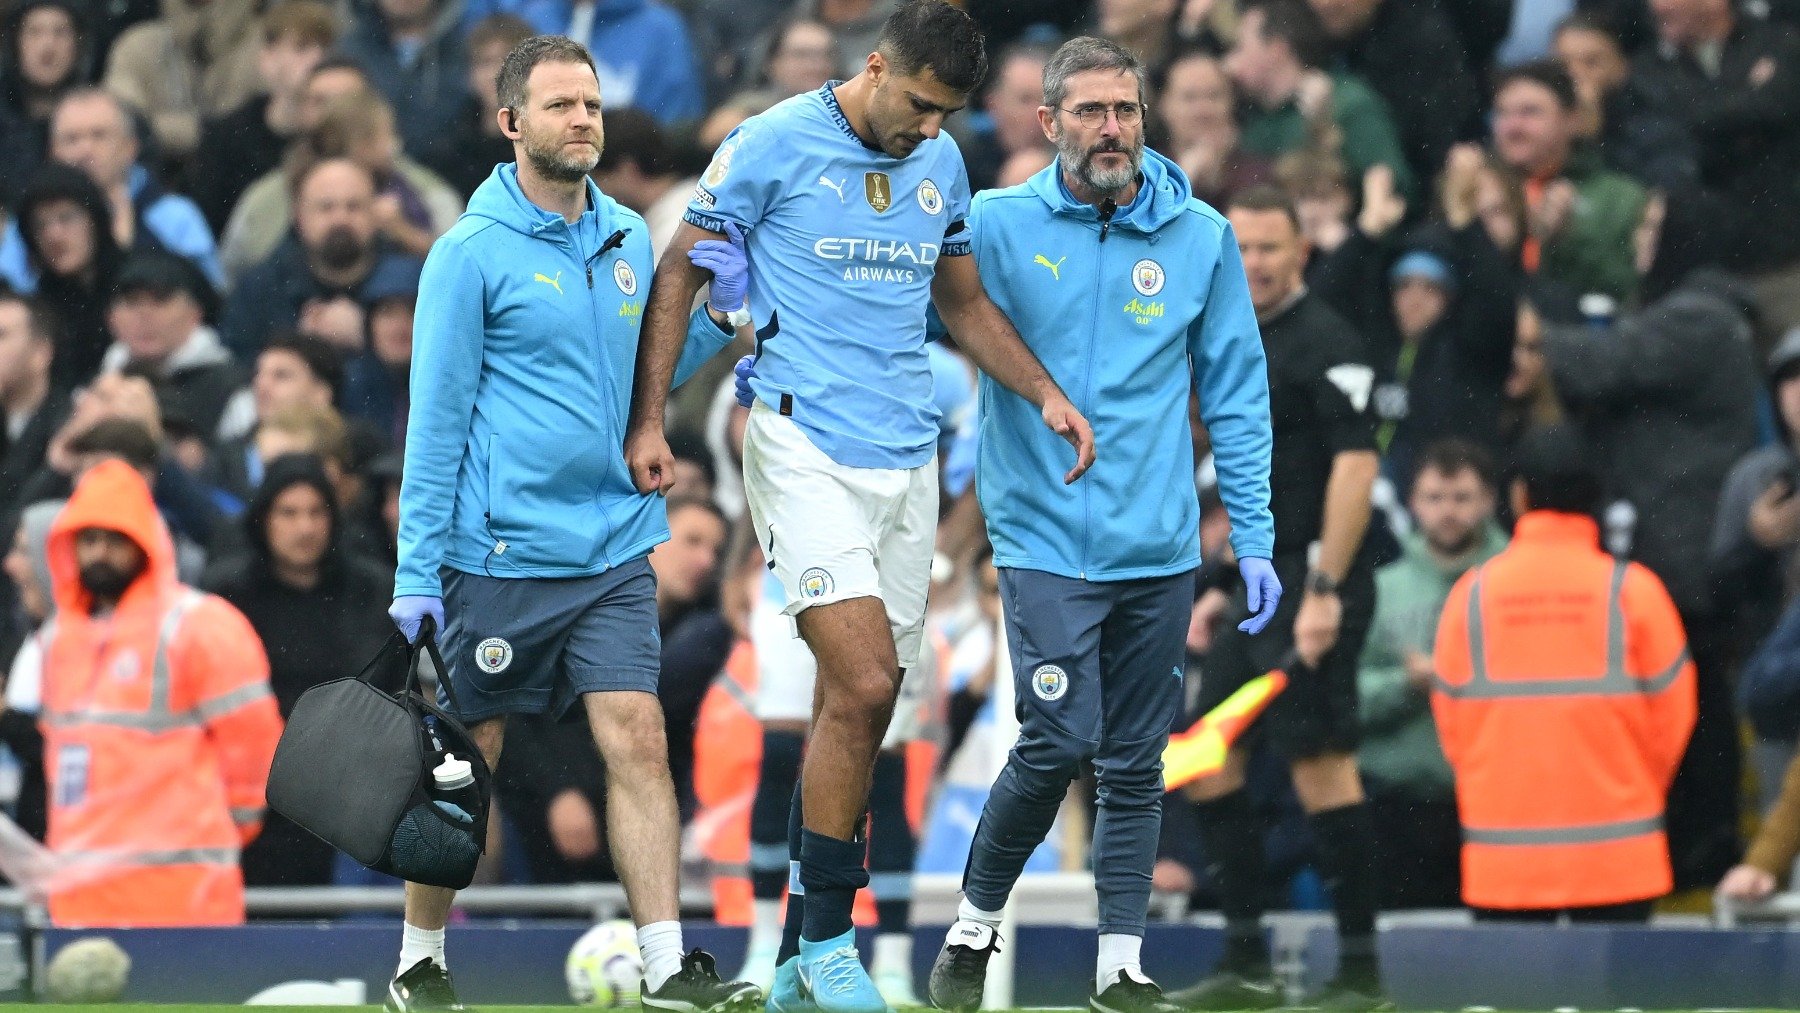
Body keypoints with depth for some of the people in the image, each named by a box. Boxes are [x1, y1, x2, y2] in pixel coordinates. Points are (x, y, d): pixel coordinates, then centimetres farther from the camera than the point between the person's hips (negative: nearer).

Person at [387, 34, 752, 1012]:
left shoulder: (628, 240, 9)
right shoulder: (473, 253, -7)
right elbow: (435, 419, -7)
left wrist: (716, 319, 1)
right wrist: (417, 571, -10)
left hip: (613, 550, 4)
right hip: (500, 555, -4)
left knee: (637, 742, -6)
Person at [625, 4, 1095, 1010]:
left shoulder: (942, 163, 11)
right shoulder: (773, 145, -6)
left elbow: (966, 302, 24)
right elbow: (681, 272, 0)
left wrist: (1049, 395, 10)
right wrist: (649, 419, -6)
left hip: (908, 459, 6)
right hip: (807, 450, -6)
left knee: (861, 705, 5)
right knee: (862, 686, -18)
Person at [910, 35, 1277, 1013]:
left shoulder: (1201, 237, 4)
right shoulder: (995, 227, -4)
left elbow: (1236, 395, 9)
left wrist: (1254, 539, 6)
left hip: (1160, 550, 3)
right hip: (1045, 538, -3)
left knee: (1135, 763, 7)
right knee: (1060, 742, -13)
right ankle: (975, 923, 8)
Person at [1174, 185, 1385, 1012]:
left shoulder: (1324, 344, -11)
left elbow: (1355, 464, -18)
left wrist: (1324, 591, -23)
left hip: (1313, 581, -10)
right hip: (1257, 587, 10)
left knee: (1321, 762, -10)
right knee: (1205, 759, 9)